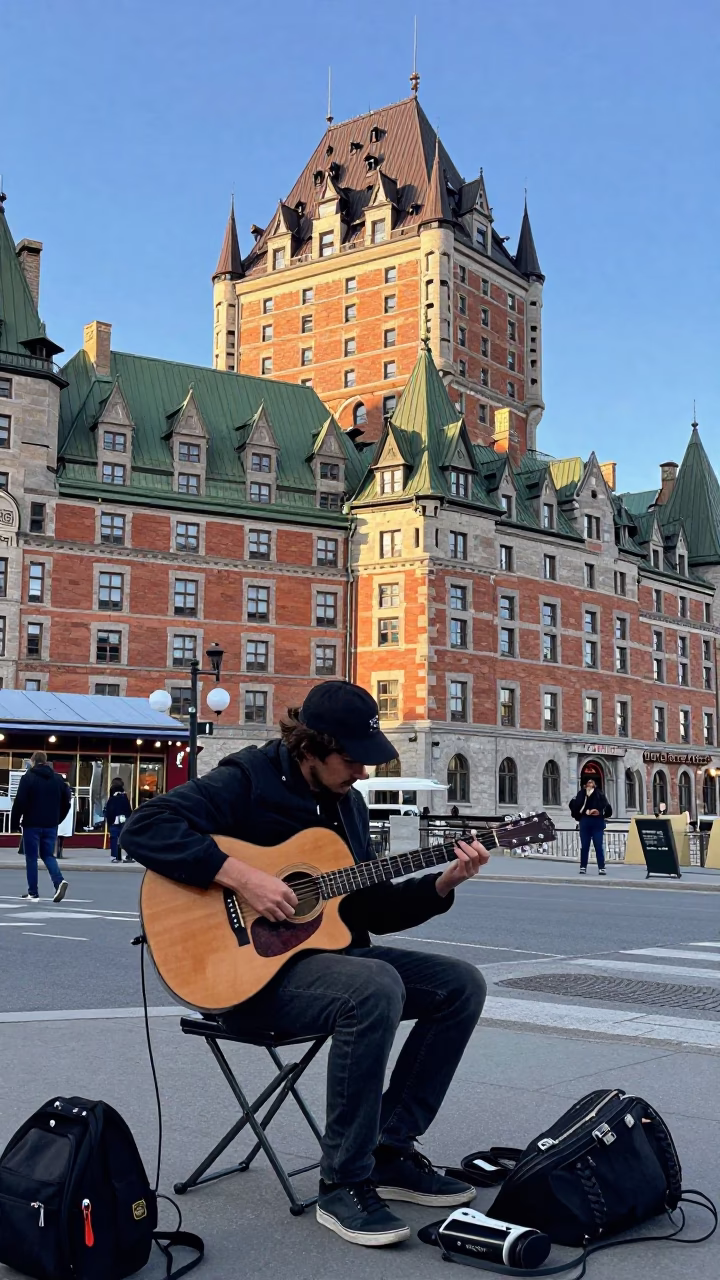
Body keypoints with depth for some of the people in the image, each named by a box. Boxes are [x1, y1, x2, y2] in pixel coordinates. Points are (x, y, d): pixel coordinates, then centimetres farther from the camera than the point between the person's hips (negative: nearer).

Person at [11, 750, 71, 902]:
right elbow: (67, 800, 9)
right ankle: (59, 881, -11)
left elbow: (19, 802, -11)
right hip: (51, 825, 4)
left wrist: (14, 824, -3)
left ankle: (33, 892, 8)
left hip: (32, 824, -4)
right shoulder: (58, 778, 8)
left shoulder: (28, 777, -6)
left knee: (31, 857, 6)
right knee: (48, 855, 13)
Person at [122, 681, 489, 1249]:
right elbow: (145, 828, -25)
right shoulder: (248, 780, -12)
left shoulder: (348, 802, 12)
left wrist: (442, 885, -1)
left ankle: (391, 1150, 4)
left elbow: (374, 909, 15)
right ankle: (344, 1183, -20)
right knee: (376, 987, -35)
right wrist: (242, 876, -29)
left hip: (332, 951, 9)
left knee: (461, 984, -1)